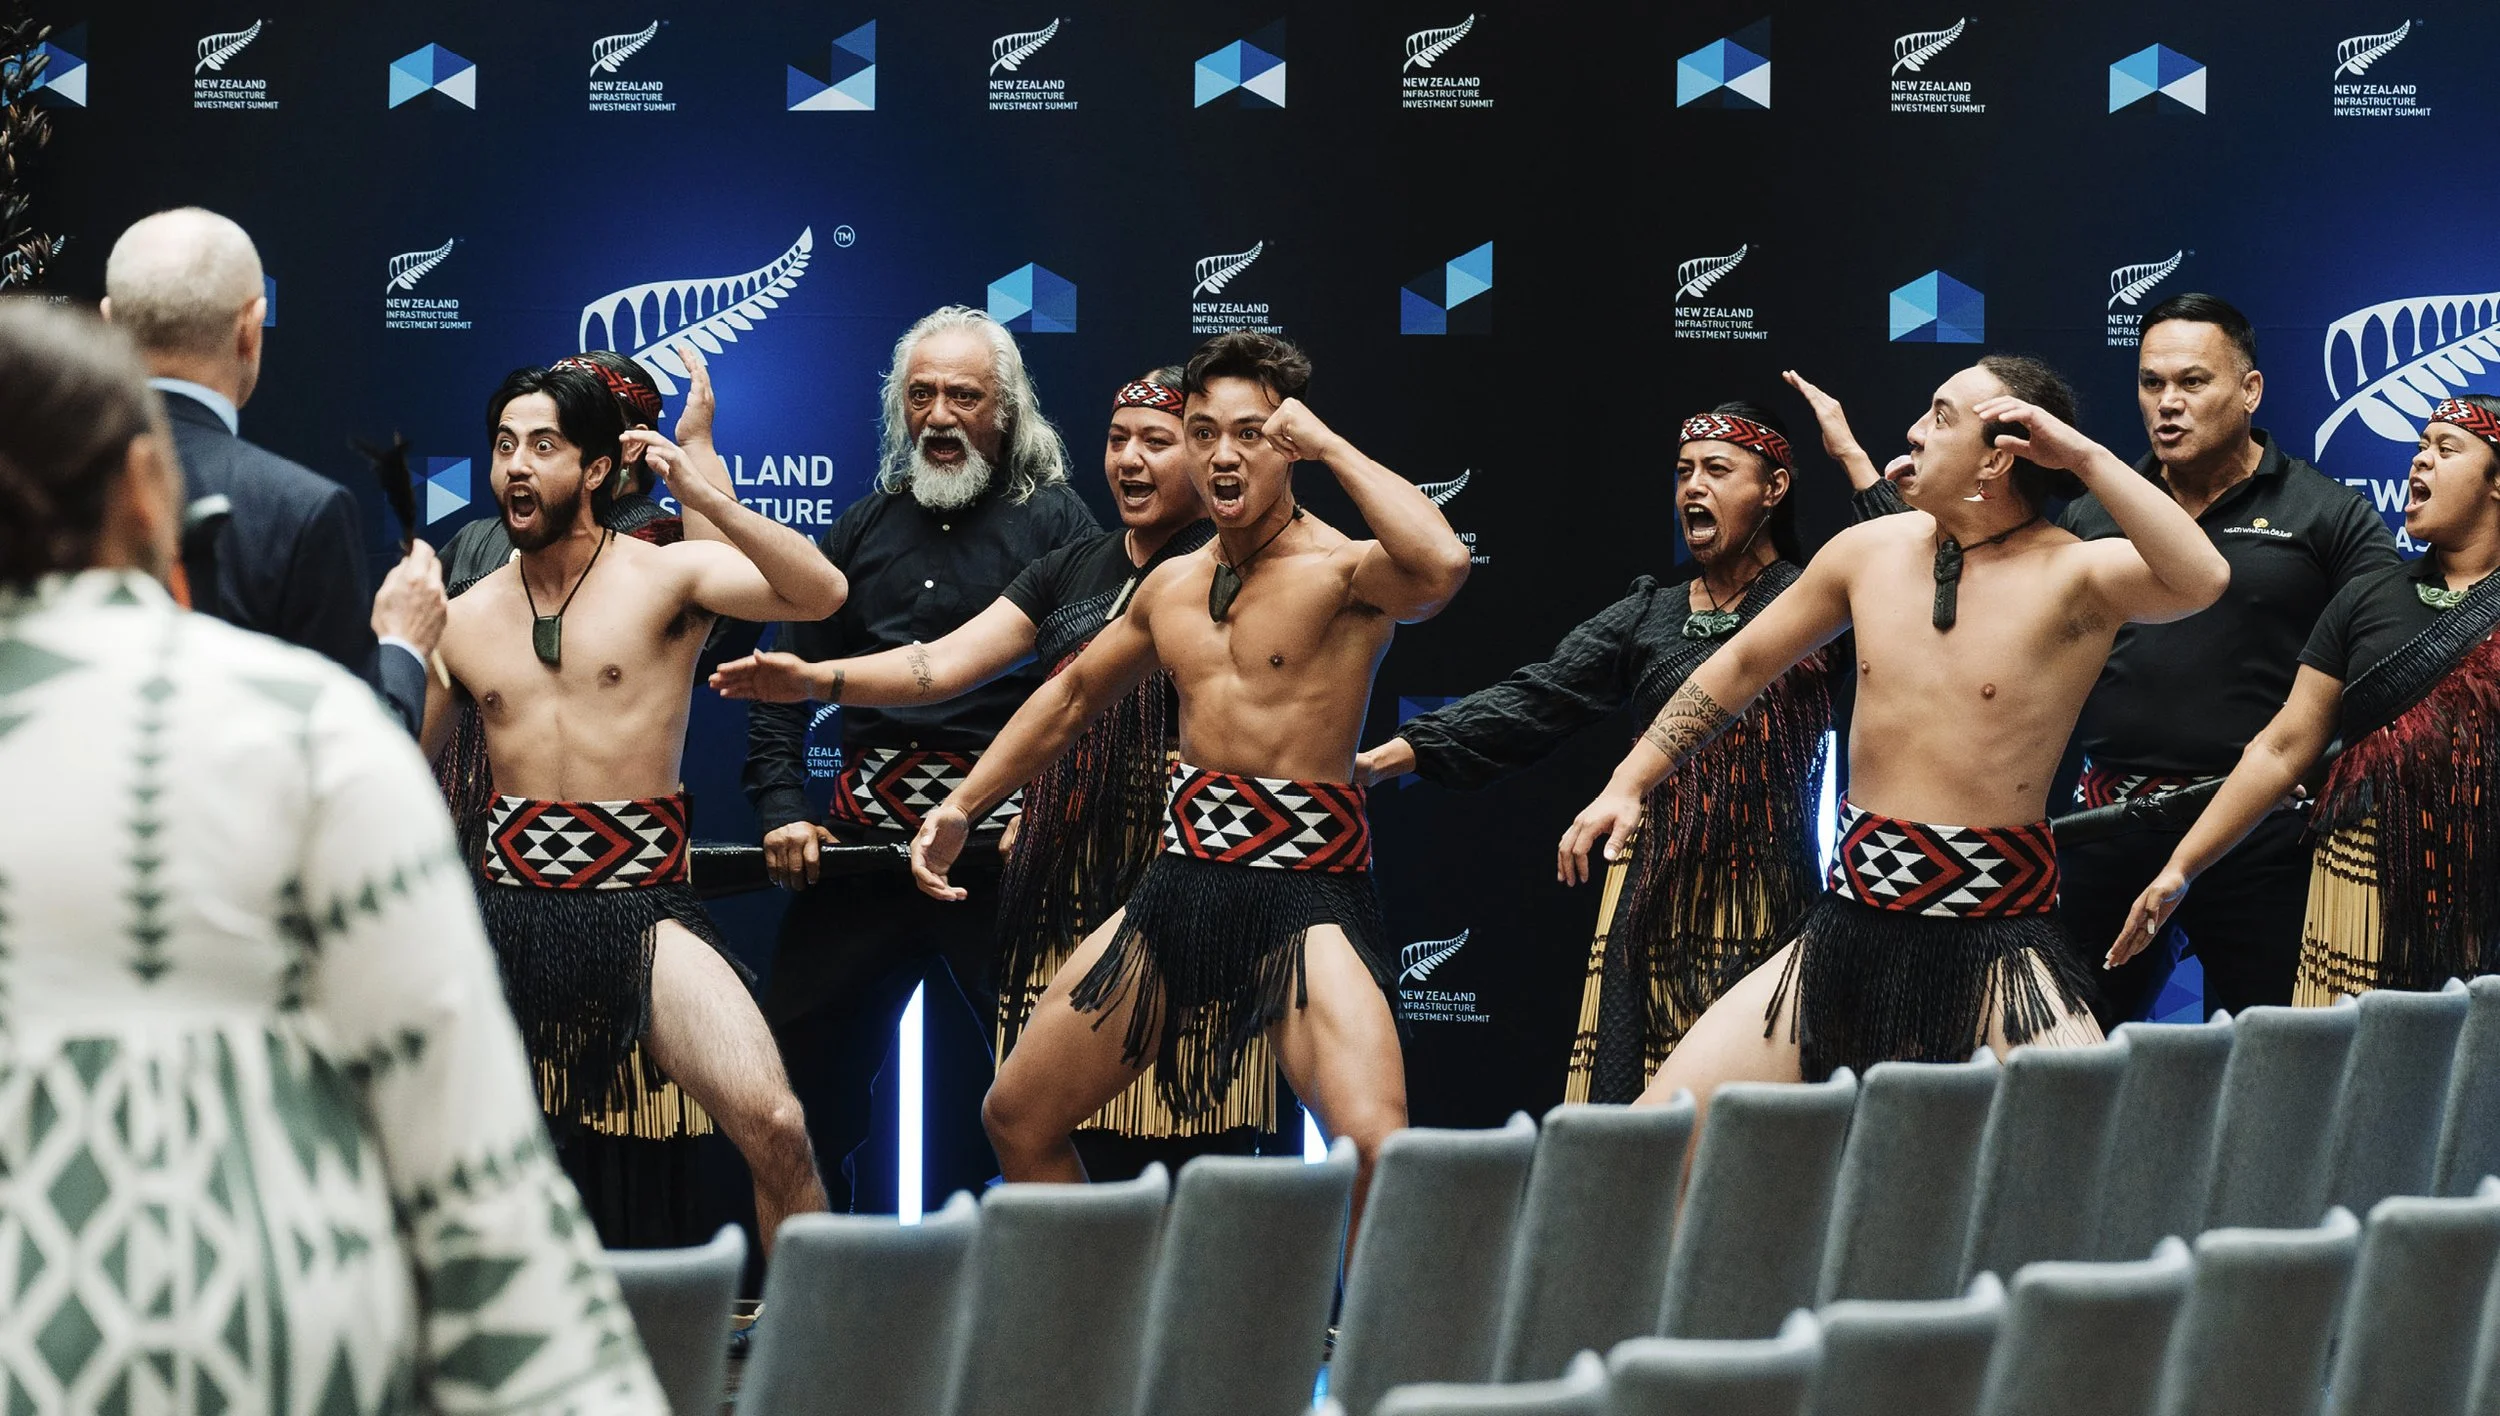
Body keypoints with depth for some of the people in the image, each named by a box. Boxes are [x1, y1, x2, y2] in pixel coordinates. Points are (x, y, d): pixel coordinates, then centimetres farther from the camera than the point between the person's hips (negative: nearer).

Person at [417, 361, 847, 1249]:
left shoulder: (664, 577, 0)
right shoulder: (466, 619, 12)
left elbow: (821, 593, -16)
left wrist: (703, 497, -22)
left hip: (640, 907, -3)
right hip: (504, 909, 3)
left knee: (774, 1128, -23)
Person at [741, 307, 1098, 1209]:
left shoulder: (1054, 523, 3)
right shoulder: (864, 530, 16)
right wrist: (782, 812, 5)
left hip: (1008, 840, -4)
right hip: (865, 833, 4)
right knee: (802, 1067, 3)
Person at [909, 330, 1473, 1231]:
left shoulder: (1342, 572, -10)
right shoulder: (1170, 588, 13)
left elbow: (1440, 565, -34)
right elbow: (1074, 694, 30)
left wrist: (1329, 446, -23)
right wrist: (963, 805, 28)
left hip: (1305, 895, -7)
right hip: (1180, 888, 7)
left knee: (1377, 1151, -28)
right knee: (1017, 1119, 12)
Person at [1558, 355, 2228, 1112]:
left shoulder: (2071, 575, -9)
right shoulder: (1869, 551, 7)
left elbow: (2202, 579, -31)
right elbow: (1741, 665, 21)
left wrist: (2086, 455, -24)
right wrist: (1628, 784, 22)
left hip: (1999, 947, -5)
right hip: (1850, 933, 5)